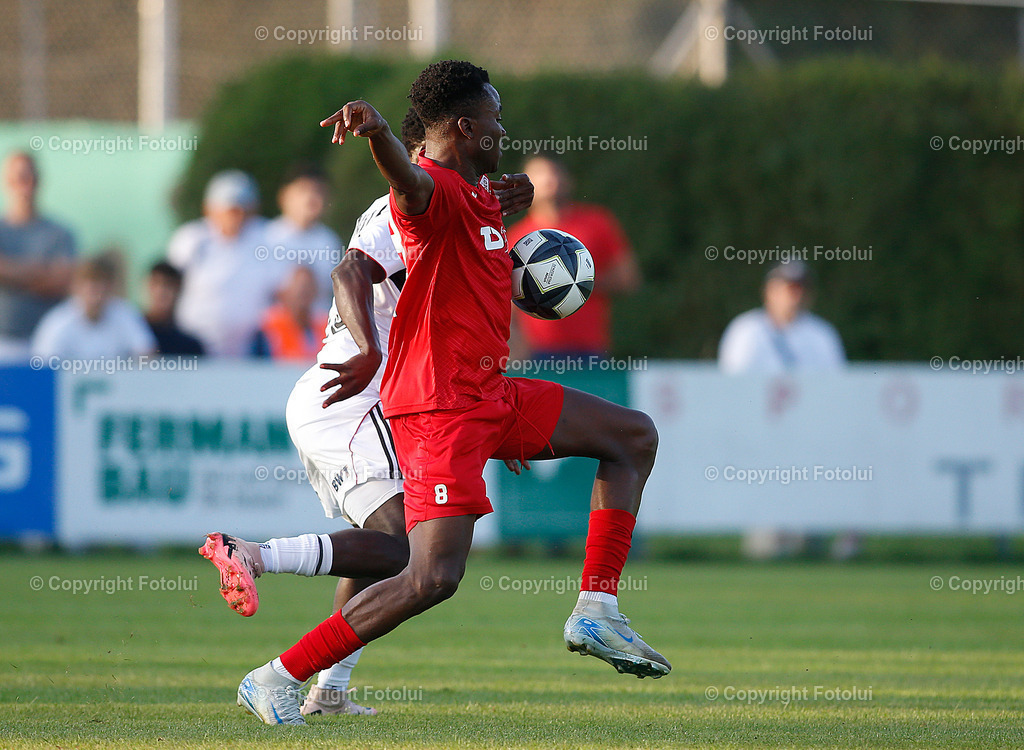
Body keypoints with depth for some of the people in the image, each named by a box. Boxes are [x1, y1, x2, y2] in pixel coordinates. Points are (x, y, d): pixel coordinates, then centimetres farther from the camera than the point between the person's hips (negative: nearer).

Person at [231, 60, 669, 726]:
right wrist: (376, 128, -67)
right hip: (440, 405, -10)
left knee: (634, 437, 17)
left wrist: (509, 204, 21)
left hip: (490, 396, 10)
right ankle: (277, 679, -12)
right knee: (434, 578, -19)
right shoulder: (434, 189, -17)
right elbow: (408, 179, -45)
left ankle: (596, 614, 14)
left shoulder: (478, 191, 14)